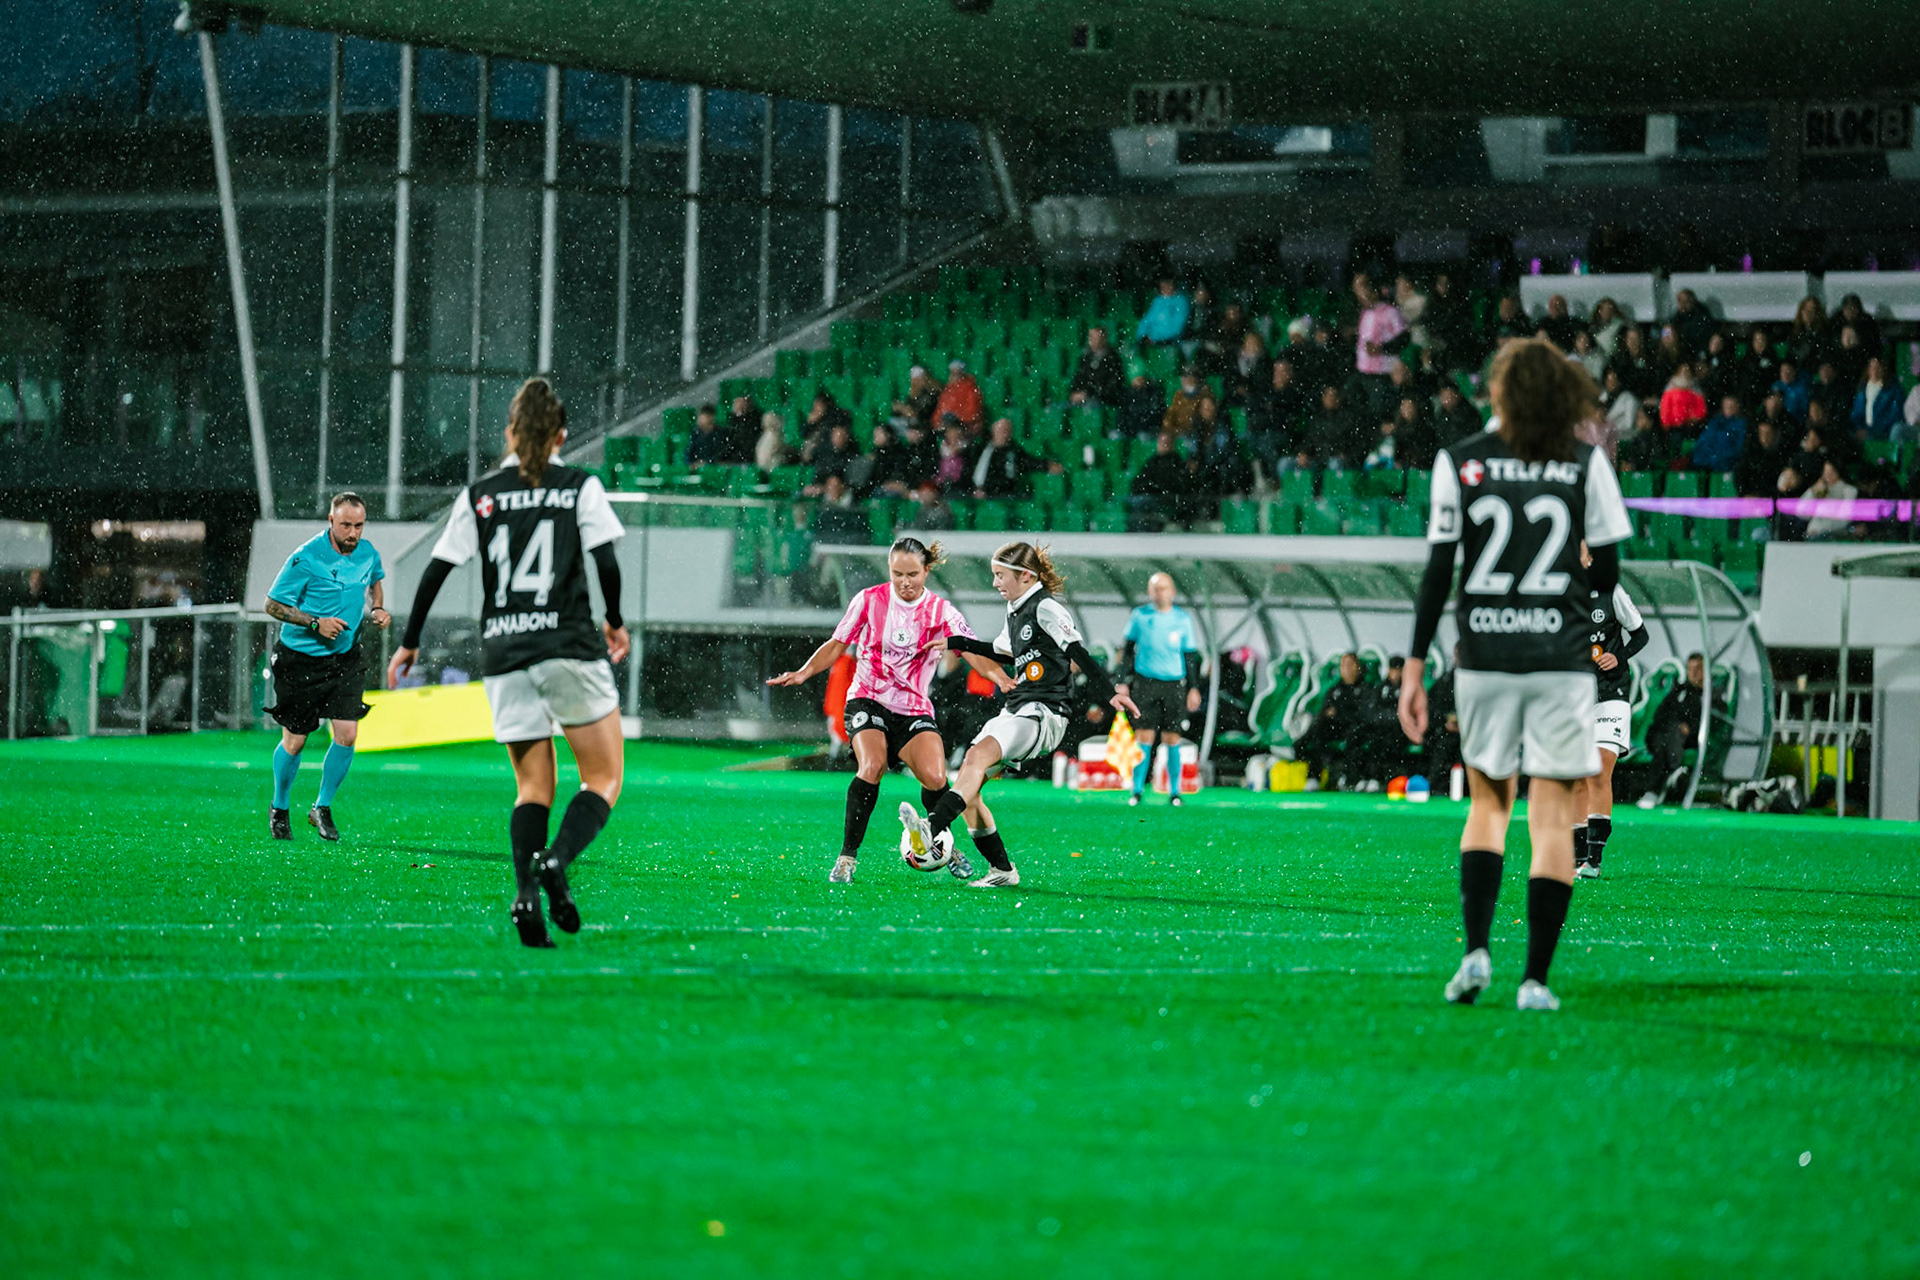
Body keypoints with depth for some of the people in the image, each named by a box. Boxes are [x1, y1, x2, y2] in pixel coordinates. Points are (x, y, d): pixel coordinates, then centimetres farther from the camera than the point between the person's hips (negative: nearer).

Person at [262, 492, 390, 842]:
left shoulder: (367, 553, -2)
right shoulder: (305, 559, -19)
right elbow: (273, 605, -13)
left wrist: (377, 610, 2)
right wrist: (316, 623, -23)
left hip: (343, 657, 4)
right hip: (299, 659, -4)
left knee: (347, 734, -8)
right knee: (294, 741, 4)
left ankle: (322, 807, 11)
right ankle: (279, 809, 28)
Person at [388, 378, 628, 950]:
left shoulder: (479, 494, 10)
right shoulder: (580, 486, 3)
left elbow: (436, 570, 8)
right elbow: (605, 560, -4)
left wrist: (409, 642, 16)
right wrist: (614, 622, 13)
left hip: (501, 650, 3)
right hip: (569, 645, -3)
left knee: (534, 786, 10)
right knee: (604, 779, 5)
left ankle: (525, 892, -13)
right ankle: (556, 861, -22)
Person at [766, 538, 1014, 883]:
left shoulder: (940, 611, -2)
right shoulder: (869, 600, -2)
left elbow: (975, 653, -11)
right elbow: (837, 646, 7)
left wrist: (1001, 678, -32)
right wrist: (803, 673, -9)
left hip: (914, 709, 1)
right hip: (868, 700, -1)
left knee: (935, 779, -19)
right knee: (872, 766, -29)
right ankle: (847, 856, -20)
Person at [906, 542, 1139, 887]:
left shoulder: (1046, 609, -9)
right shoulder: (1015, 610, 18)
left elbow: (1079, 653, -18)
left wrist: (1109, 693, -28)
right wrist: (958, 644, 38)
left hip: (1044, 714, -10)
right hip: (1016, 710, 10)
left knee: (979, 755, -32)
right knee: (966, 783, 1)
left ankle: (933, 831, -48)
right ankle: (1001, 871, 8)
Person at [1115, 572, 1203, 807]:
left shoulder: (1183, 619, 5)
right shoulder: (1140, 616, 4)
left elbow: (1191, 656, 9)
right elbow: (1127, 649, 10)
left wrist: (1194, 687, 4)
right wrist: (1123, 681, 4)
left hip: (1174, 684, 0)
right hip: (1145, 682, 0)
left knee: (1172, 740, 1)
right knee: (1144, 737, -5)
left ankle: (1174, 791, 11)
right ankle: (1138, 790, 4)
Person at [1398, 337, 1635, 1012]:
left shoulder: (1460, 462, 1)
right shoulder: (1587, 463, 1)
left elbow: (1437, 571, 0)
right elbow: (1606, 575, 4)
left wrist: (1415, 668, 4)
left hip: (1483, 658, 1)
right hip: (1562, 661, -1)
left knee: (1488, 803, 16)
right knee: (1553, 818, 3)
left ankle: (1476, 950, -2)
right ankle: (1535, 980, -2)